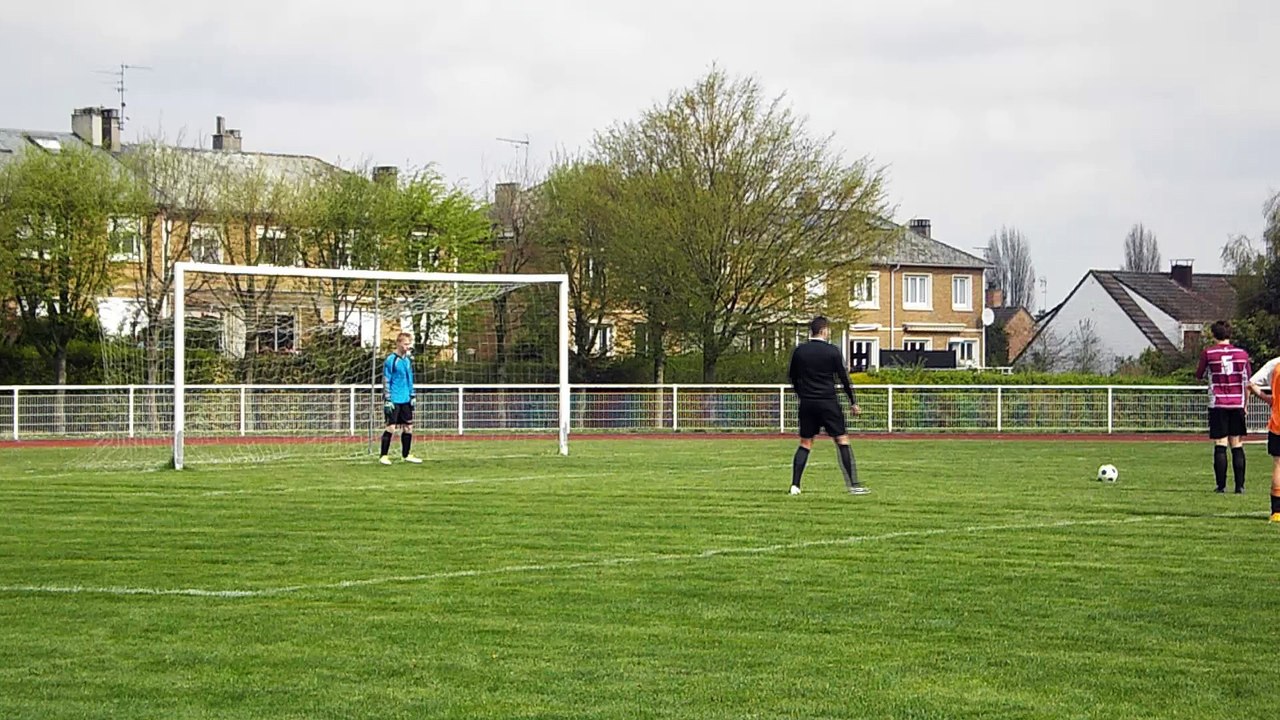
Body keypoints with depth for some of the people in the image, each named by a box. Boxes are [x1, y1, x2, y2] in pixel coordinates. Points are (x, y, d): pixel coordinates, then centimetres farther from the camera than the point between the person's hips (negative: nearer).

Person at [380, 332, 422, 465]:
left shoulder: (408, 360, 12)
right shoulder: (391, 360, -10)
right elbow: (386, 381, -11)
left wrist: (412, 396, 17)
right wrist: (387, 399, -14)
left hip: (406, 400, 7)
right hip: (394, 400, -7)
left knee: (408, 427, 8)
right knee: (391, 427, -8)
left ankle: (406, 455, 18)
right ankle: (383, 456, -2)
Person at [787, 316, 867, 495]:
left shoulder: (799, 351, 4)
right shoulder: (832, 351, -6)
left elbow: (792, 377, 13)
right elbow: (843, 378, -3)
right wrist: (853, 403, 5)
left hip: (807, 403, 4)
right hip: (828, 403, -4)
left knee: (805, 444, 11)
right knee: (842, 440, 1)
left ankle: (795, 485, 2)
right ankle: (853, 484, -2)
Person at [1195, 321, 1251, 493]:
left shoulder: (1208, 353, -4)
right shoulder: (1242, 353, 3)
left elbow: (1199, 376, 9)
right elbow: (1248, 382, 8)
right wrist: (1245, 404, 18)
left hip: (1218, 404, -2)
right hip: (1237, 404, 2)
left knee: (1220, 446, 0)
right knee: (1237, 446, 5)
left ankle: (1221, 485, -2)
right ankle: (1240, 485, 2)